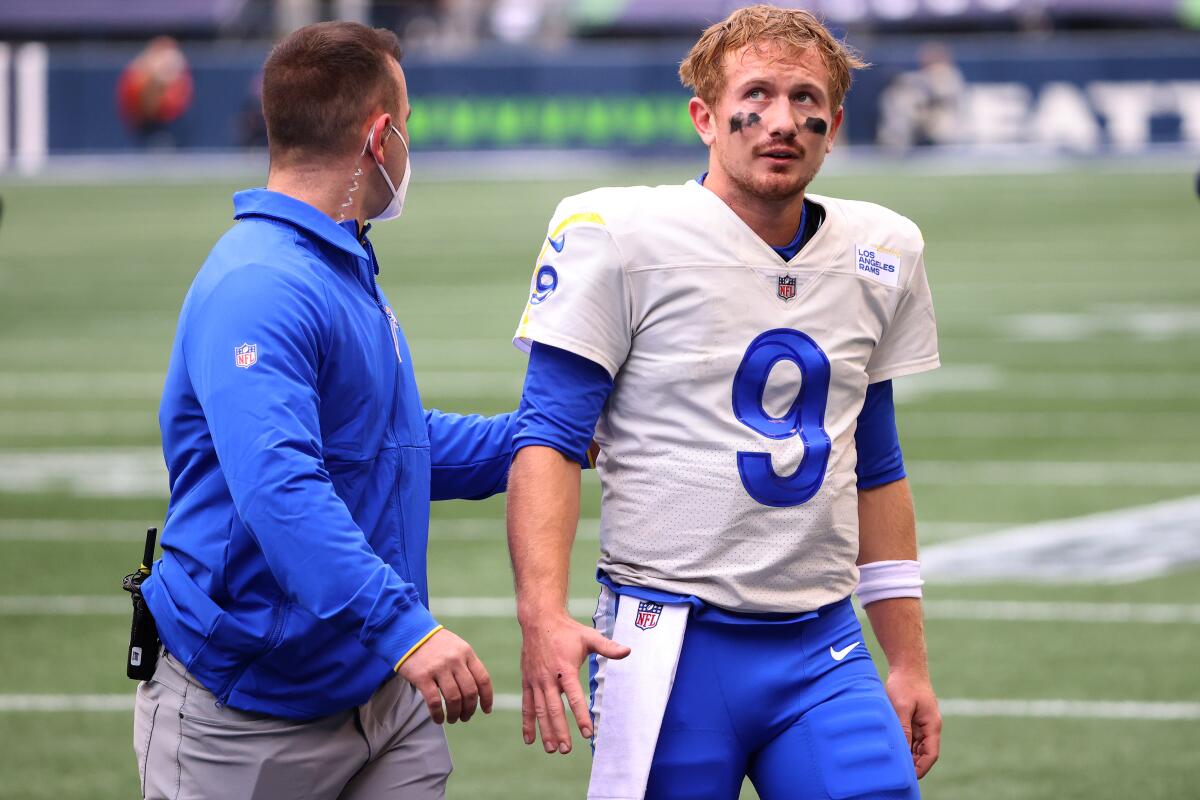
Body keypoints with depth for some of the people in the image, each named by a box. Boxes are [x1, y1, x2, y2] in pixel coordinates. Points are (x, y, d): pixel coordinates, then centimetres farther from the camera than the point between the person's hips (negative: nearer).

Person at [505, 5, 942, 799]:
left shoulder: (882, 253, 10)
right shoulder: (618, 235, -6)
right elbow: (551, 437, -7)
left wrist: (908, 661, 18)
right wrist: (544, 615, -21)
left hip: (824, 646, 4)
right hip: (671, 642, -4)